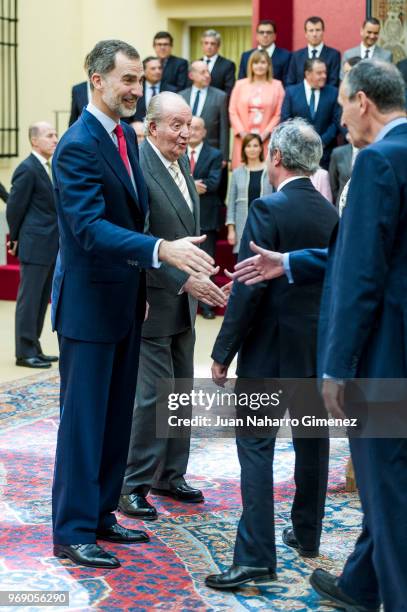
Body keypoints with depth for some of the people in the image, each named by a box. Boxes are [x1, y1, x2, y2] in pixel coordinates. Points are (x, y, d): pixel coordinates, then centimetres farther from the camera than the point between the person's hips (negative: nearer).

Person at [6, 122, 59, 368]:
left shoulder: (49, 168, 14)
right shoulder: (27, 169, -12)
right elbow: (15, 207, -11)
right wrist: (16, 238, -3)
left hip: (51, 246, 9)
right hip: (35, 245, -8)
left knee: (41, 300, 13)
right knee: (29, 299, -2)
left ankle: (34, 349, 20)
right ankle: (25, 352, 3)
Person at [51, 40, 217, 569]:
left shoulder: (126, 135, 9)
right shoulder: (78, 146, -19)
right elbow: (90, 228, -29)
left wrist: (142, 281, 14)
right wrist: (162, 250, -38)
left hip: (123, 300, 9)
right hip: (89, 303, -9)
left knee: (116, 417, 15)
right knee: (84, 420, -1)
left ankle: (100, 515, 26)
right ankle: (73, 532, 9)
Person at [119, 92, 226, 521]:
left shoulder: (181, 163, 10)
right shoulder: (137, 167, -19)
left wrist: (196, 280, 14)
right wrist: (185, 280, -26)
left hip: (182, 301, 9)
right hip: (152, 303, -9)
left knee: (181, 392, 14)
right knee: (154, 394, -5)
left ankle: (170, 476, 26)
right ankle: (133, 486, 7)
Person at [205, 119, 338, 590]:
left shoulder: (268, 210, -15)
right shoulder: (331, 214, 5)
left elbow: (249, 287, -18)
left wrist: (223, 352, -12)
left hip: (270, 347, -7)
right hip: (319, 348, 7)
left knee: (256, 447, -5)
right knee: (312, 441, 17)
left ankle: (255, 556, -9)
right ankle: (307, 534, 30)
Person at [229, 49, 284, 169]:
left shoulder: (277, 85, 8)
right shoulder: (240, 84, 12)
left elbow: (279, 114, 2)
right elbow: (232, 111, 7)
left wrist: (266, 133, -8)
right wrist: (241, 132, -5)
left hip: (266, 140, -1)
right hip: (244, 139, 1)